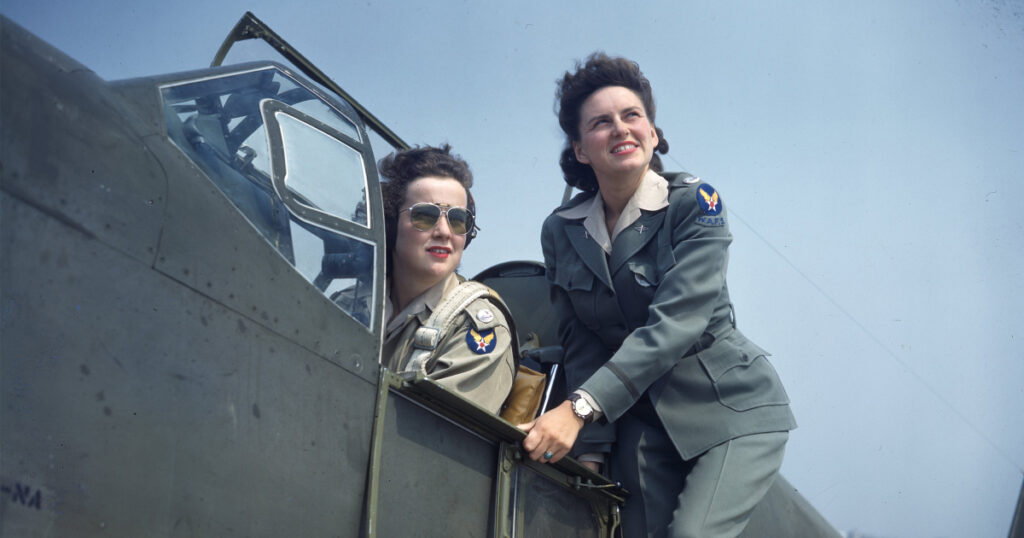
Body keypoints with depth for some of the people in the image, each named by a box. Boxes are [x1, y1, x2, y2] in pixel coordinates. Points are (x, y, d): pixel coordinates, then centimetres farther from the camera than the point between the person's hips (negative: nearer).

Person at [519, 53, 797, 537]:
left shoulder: (695, 205, -11)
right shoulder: (561, 232, 2)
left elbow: (677, 321, -23)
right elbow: (579, 343, 2)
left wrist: (581, 408, -32)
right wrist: (592, 444, -10)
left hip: (733, 408, -4)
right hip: (641, 419, 4)